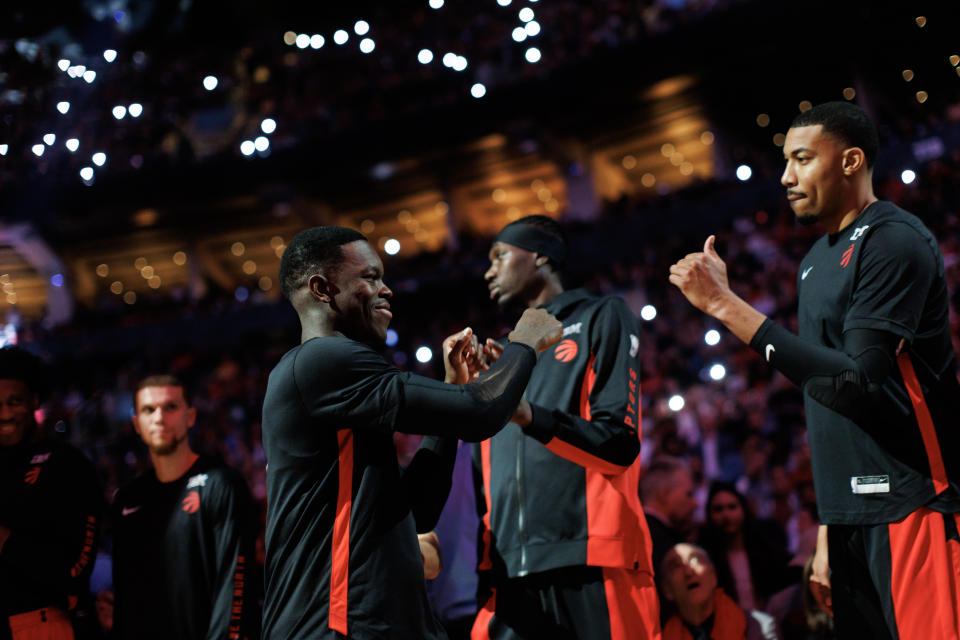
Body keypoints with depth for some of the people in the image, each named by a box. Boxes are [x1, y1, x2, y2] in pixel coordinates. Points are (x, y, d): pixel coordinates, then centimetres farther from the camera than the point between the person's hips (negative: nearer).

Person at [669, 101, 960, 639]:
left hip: (908, 510, -8)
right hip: (851, 516, 8)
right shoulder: (818, 260, 18)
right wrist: (828, 529, 18)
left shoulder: (893, 242, -10)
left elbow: (858, 383, -21)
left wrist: (726, 305, -20)